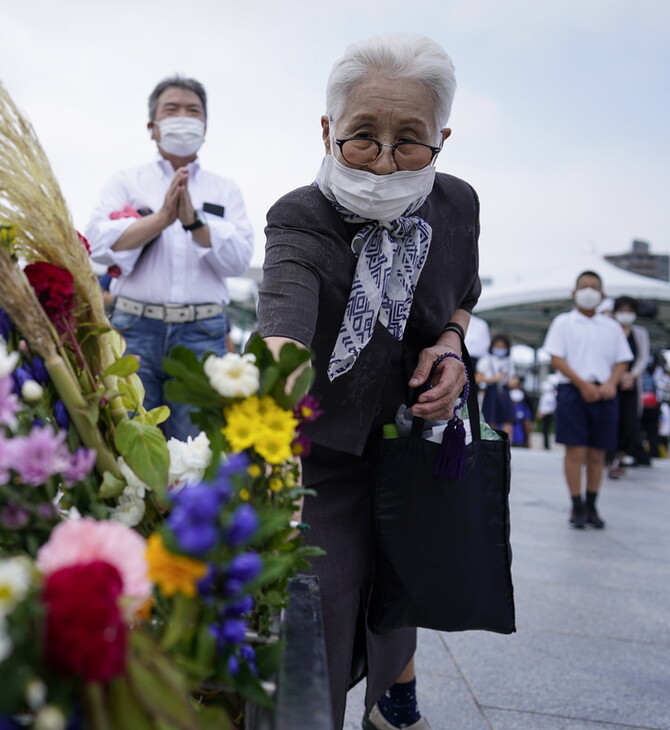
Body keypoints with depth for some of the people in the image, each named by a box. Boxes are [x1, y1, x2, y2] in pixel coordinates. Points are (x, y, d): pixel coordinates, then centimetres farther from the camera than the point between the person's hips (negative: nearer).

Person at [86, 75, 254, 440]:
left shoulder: (225, 190, 14)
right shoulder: (126, 182, 12)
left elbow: (239, 258, -1)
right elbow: (99, 244, -4)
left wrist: (194, 221, -15)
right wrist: (161, 218, -14)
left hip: (202, 332, 1)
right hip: (136, 327, 0)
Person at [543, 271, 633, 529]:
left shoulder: (611, 327, 15)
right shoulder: (563, 322, 6)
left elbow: (622, 361, 13)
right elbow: (556, 358, -2)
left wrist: (611, 383, -7)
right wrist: (582, 384, -12)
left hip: (603, 394, 3)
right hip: (572, 391, -3)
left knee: (597, 454, 6)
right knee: (575, 451, -6)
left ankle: (591, 507, 15)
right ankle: (577, 507, 1)